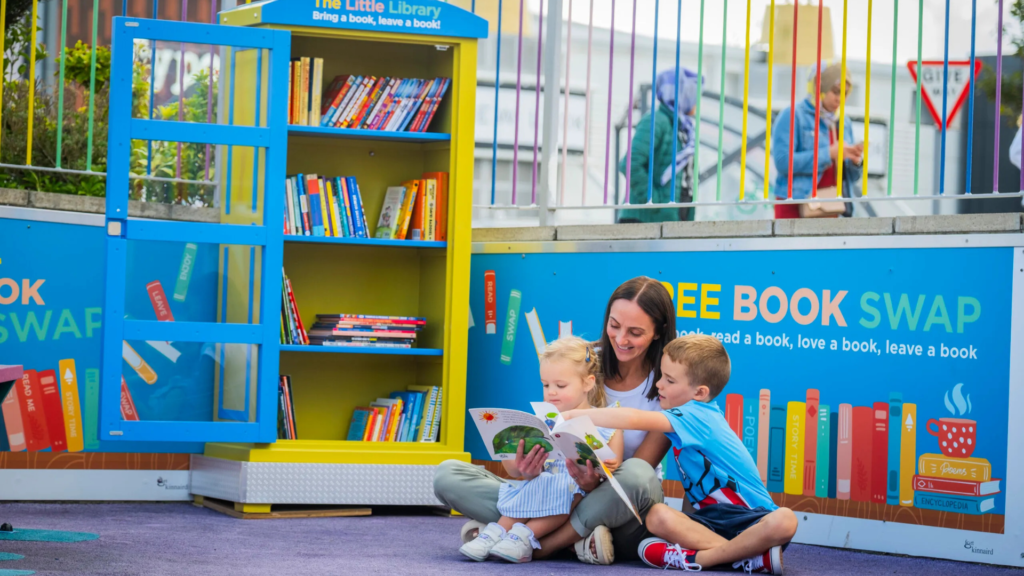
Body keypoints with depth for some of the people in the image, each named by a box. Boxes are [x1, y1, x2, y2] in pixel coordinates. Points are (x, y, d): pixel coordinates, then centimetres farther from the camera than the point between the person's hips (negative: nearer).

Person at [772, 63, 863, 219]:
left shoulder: (844, 123, 14)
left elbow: (851, 177, 19)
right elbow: (783, 162, -17)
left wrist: (854, 161, -4)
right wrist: (828, 154, -16)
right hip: (794, 207, -6)